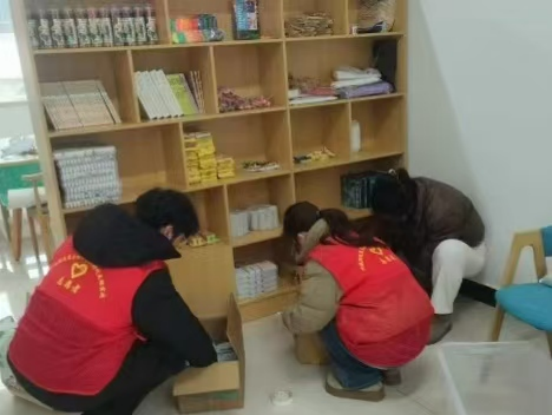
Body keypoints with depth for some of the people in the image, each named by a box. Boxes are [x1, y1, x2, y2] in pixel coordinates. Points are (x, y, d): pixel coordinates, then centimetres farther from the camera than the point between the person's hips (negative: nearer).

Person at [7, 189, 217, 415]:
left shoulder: (80, 240, 3)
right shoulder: (147, 278, -16)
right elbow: (190, 340, -7)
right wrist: (208, 358, 16)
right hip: (68, 387, -7)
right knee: (175, 349, 5)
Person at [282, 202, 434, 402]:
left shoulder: (321, 263, -10)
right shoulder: (361, 241, 14)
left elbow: (309, 318, -15)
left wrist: (288, 318, 8)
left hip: (386, 345, -8)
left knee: (327, 321, 9)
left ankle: (361, 381, 13)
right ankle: (387, 368, 23)